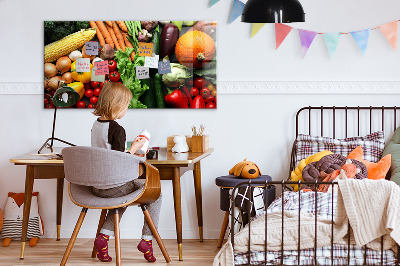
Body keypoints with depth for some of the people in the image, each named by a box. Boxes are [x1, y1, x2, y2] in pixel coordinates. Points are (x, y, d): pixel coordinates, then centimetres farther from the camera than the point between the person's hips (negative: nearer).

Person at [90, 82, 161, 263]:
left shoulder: (96, 125, 6)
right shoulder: (117, 129, -19)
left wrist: (130, 154, 19)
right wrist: (134, 148, -8)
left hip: (96, 186, 8)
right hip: (114, 186, -8)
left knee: (123, 195, 36)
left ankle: (104, 236, 18)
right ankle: (147, 239, 9)